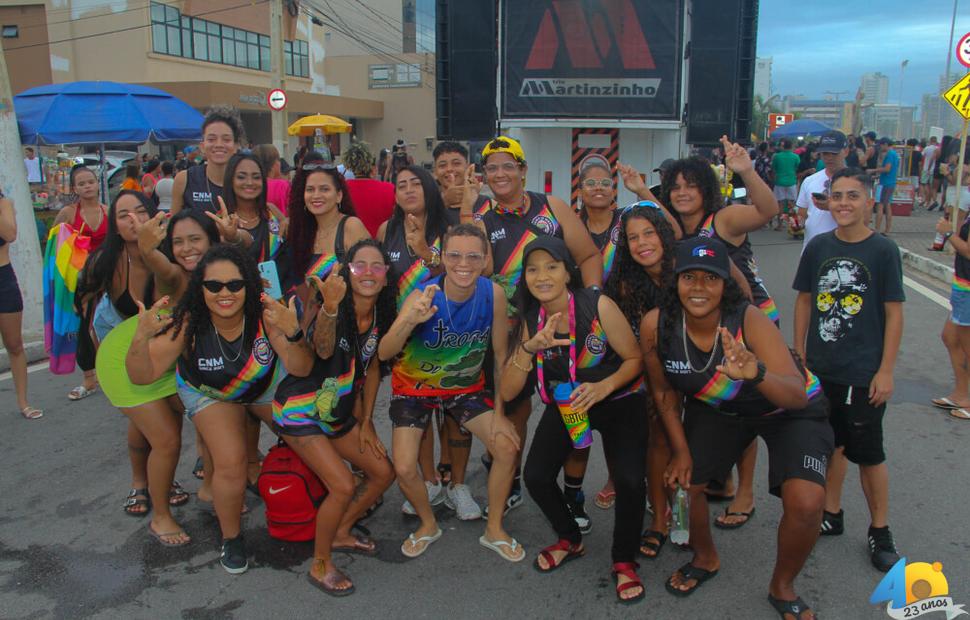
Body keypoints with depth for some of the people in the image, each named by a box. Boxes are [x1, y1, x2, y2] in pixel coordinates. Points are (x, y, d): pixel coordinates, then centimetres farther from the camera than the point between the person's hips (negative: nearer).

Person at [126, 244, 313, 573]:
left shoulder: (265, 313, -35)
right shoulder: (187, 325, -34)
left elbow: (301, 369, -35)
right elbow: (142, 376, -30)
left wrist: (292, 333, -54)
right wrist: (142, 337, -49)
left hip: (269, 386, 2)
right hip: (210, 393, -1)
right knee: (231, 464, -16)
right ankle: (231, 539, 13)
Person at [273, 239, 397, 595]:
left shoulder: (381, 315, -3)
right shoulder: (334, 307, -24)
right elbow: (323, 350, -45)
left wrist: (366, 423, 6)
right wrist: (330, 307, -64)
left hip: (340, 412, 8)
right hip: (299, 410, -7)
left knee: (383, 472, 9)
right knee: (343, 486, -17)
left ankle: (341, 533, 29)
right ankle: (320, 565, 6)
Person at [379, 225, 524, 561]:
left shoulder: (493, 294, -20)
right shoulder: (423, 297, -28)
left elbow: (501, 354, -10)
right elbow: (383, 354, -34)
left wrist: (499, 412, -9)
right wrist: (410, 321, -54)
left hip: (467, 386, 2)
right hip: (415, 387, -2)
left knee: (508, 447, -7)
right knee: (404, 469, -12)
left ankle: (494, 529, 17)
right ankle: (428, 524, 21)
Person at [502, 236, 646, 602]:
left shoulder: (598, 305, -23)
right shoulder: (530, 320, -10)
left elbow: (635, 359, -14)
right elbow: (508, 392, -14)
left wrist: (603, 387, -32)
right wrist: (529, 346, -30)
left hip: (618, 401, -3)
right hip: (564, 404, 4)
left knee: (629, 480, -23)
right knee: (536, 476, -10)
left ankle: (624, 562, 6)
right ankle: (570, 540, 23)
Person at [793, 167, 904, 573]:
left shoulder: (883, 251, -9)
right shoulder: (818, 247, 0)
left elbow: (894, 313, -7)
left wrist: (885, 370, -9)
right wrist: (799, 355, 6)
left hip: (864, 373, -3)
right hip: (820, 369, 3)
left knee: (868, 453, 6)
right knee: (830, 443, 16)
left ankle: (880, 530, 24)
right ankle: (832, 515, 33)